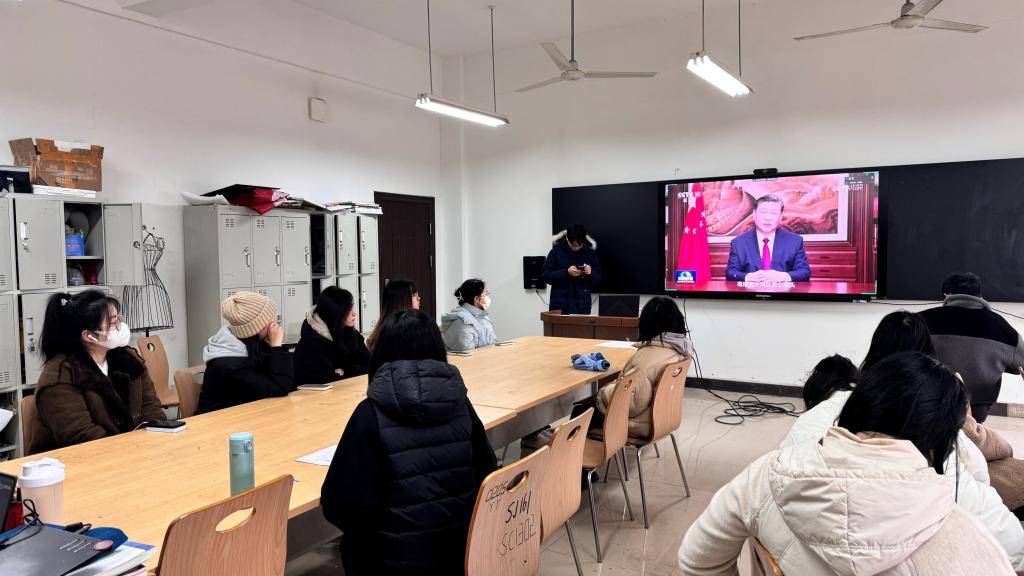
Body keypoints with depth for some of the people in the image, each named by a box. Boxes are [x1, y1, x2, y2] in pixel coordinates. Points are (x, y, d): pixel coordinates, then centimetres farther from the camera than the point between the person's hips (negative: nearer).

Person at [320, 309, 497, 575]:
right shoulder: (459, 402, -5)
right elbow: (486, 477, 4)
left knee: (352, 543, 27)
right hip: (461, 551, 4)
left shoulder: (372, 414, -17)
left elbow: (340, 505, -17)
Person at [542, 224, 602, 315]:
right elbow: (545, 275, -6)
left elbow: (598, 278, 6)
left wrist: (591, 273, -17)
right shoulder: (556, 252, -2)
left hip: (582, 305, 1)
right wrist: (566, 272, -19)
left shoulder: (590, 253, 3)